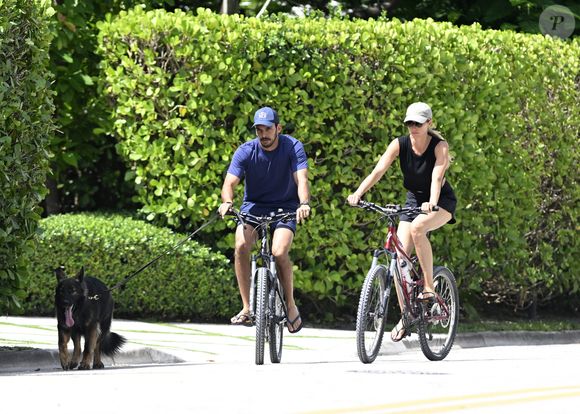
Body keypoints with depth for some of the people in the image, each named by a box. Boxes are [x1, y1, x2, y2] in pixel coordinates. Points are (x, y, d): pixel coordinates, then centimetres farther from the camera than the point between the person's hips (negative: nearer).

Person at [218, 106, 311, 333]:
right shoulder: (246, 151, -10)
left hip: (285, 208, -2)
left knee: (279, 252, -27)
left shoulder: (293, 147, -12)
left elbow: (301, 179, -25)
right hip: (254, 206, 2)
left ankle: (291, 305, -4)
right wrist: (227, 202, -43)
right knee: (241, 245, -27)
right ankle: (247, 308, -20)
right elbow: (230, 182, -20)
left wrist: (304, 203, -46)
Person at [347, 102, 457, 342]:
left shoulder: (439, 146, -19)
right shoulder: (400, 144, -12)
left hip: (442, 201, -4)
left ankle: (429, 286, -23)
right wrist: (358, 193, -40)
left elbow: (437, 177, -34)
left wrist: (431, 203, -52)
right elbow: (378, 171, -23)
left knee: (417, 228, -36)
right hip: (414, 200, 4)